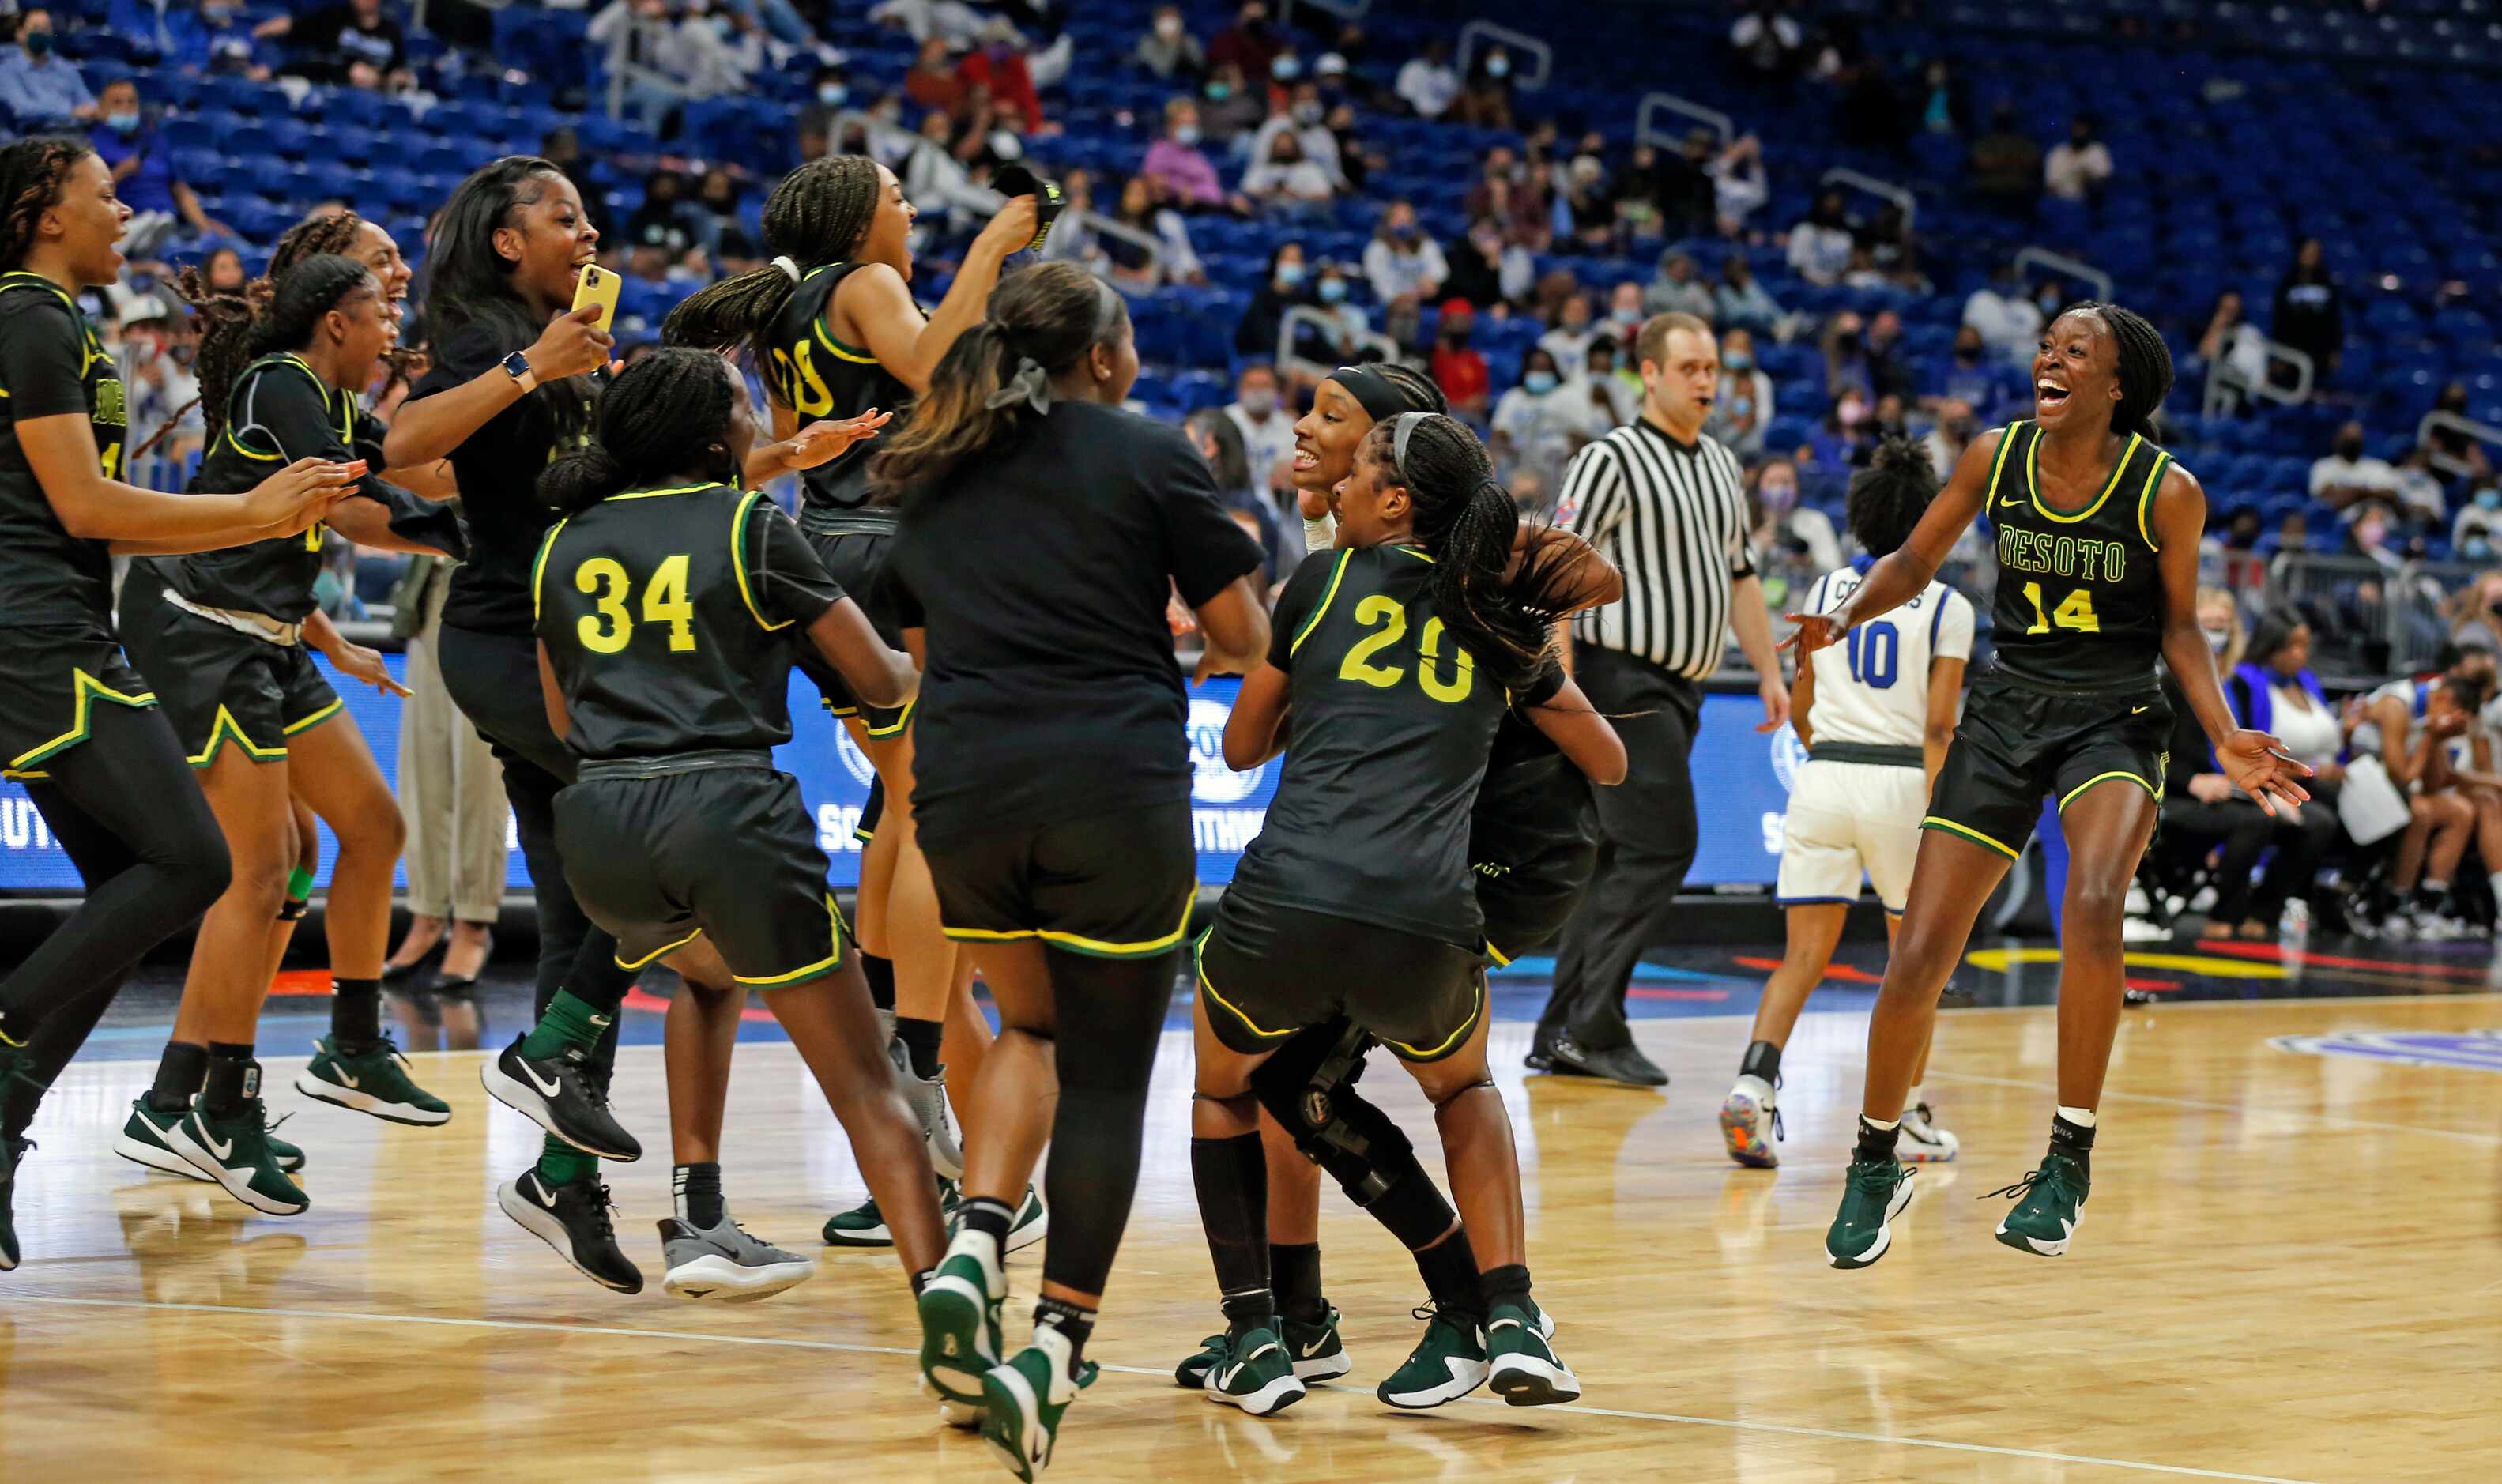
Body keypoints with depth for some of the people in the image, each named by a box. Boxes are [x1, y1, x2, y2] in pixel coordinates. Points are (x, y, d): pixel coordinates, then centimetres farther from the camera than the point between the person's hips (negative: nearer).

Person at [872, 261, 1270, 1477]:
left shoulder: (932, 477, 15)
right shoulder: (1148, 455, 2)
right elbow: (1244, 635, 5)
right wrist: (1170, 625, 26)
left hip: (962, 793, 4)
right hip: (1115, 792, -4)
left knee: (1033, 1026, 25)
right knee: (1106, 1072, 4)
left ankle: (972, 1252, 2)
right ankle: (1052, 1351, -6)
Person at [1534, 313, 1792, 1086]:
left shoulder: (1722, 467, 16)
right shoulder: (1613, 461, -9)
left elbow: (1739, 576, 25)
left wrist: (1769, 670, 18)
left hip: (1681, 688, 8)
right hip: (1628, 679, -8)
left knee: (1618, 859, 8)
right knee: (1661, 847, -14)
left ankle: (1560, 1036, 11)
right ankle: (1593, 1026, -11)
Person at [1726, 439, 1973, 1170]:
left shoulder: (1825, 590, 10)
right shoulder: (1947, 607, 0)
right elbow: (1939, 724, -7)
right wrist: (1930, 809, -9)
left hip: (1822, 777, 2)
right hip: (1901, 779, -2)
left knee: (1804, 957, 2)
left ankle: (1752, 1084, -21)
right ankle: (1908, 1117, 18)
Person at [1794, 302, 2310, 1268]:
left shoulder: (2166, 491, -10)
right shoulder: (1996, 457, -4)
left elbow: (2180, 625, 2)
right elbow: (1916, 562, 9)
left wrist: (2225, 738, -10)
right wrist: (1847, 615, -11)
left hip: (2115, 717, -3)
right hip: (2007, 709, 3)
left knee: (2093, 903, -33)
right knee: (1919, 955, 0)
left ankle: (2068, 1162, -20)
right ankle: (1875, 1168, 23)